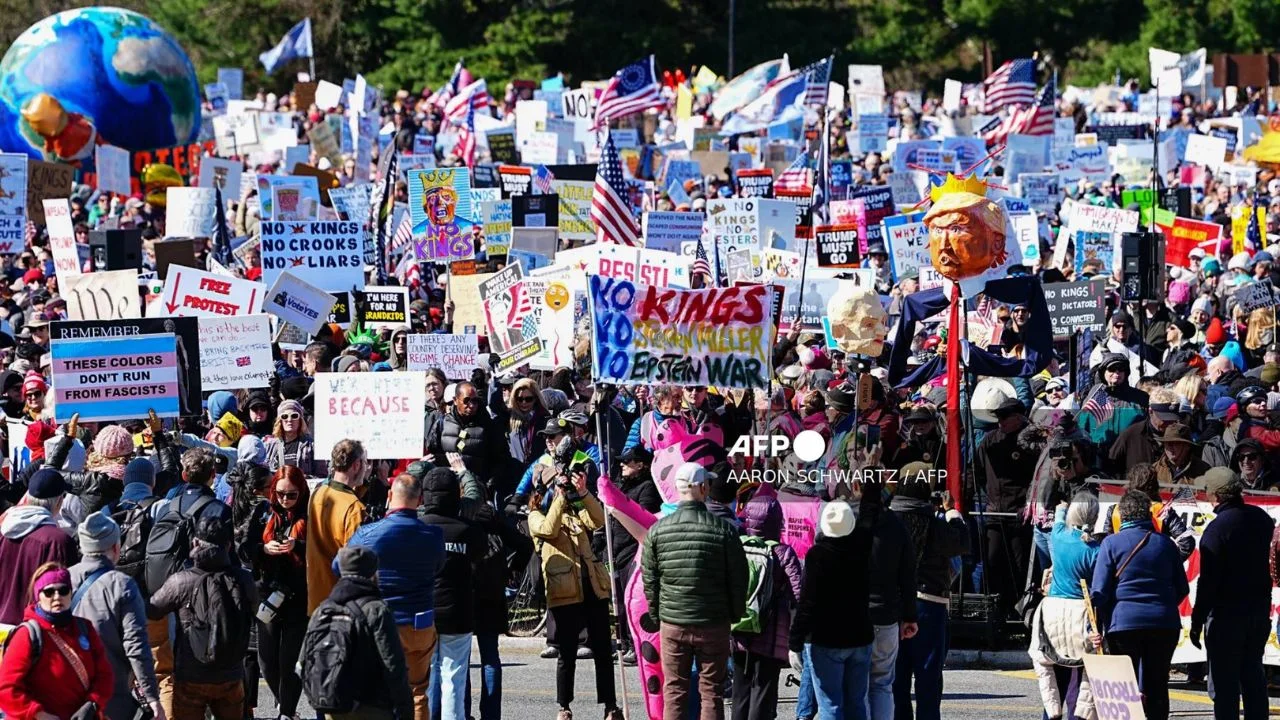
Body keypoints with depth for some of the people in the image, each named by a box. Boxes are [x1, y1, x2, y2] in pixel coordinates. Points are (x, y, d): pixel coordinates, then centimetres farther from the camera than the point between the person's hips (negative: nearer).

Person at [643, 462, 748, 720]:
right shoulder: (723, 529, -9)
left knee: (674, 691, 8)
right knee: (711, 692, 5)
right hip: (714, 624, -1)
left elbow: (649, 580, 2)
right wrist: (736, 616, 11)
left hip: (672, 623, 1)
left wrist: (656, 616, 15)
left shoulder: (657, 531, -4)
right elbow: (739, 580, -3)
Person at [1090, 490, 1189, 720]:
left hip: (1124, 623, -3)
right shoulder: (1165, 544, 7)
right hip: (1164, 623, 3)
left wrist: (1096, 627, 0)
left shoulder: (1112, 544, -3)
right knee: (1157, 687, 10)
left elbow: (1099, 591, -7)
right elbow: (1182, 589, 12)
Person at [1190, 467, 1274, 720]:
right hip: (1260, 610, 7)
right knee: (1253, 675, 15)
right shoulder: (1261, 519, 4)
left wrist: (1197, 621, -13)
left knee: (1224, 681, -3)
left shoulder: (1217, 528, -17)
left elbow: (1208, 581, -18)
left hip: (1227, 614, -7)